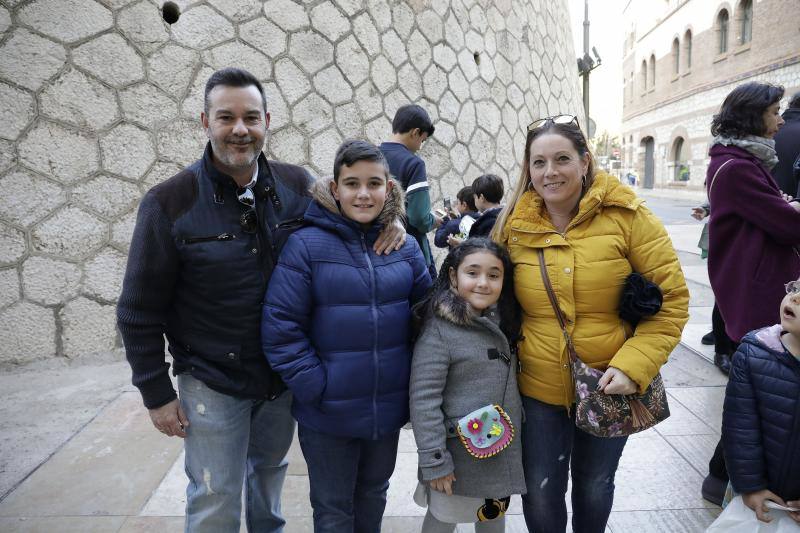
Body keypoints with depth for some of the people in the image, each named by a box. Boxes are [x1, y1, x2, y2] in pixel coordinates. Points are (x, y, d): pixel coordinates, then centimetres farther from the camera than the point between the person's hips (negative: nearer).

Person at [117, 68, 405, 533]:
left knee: (270, 473, 26)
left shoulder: (297, 185, -7)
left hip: (285, 373, 3)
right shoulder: (170, 202, -15)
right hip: (211, 382, -3)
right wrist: (157, 394, -6)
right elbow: (140, 312, -8)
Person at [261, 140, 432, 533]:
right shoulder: (306, 245, -15)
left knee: (373, 494, 26)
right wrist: (316, 385, -18)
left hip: (389, 408, 4)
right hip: (328, 412, -3)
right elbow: (280, 327, -15)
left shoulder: (405, 247, -1)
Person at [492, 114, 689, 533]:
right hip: (537, 387, 1)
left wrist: (633, 366, -19)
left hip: (611, 386, 0)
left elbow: (672, 299, -9)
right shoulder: (513, 225, -5)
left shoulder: (627, 217, -12)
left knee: (595, 486, 21)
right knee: (541, 493, 10)